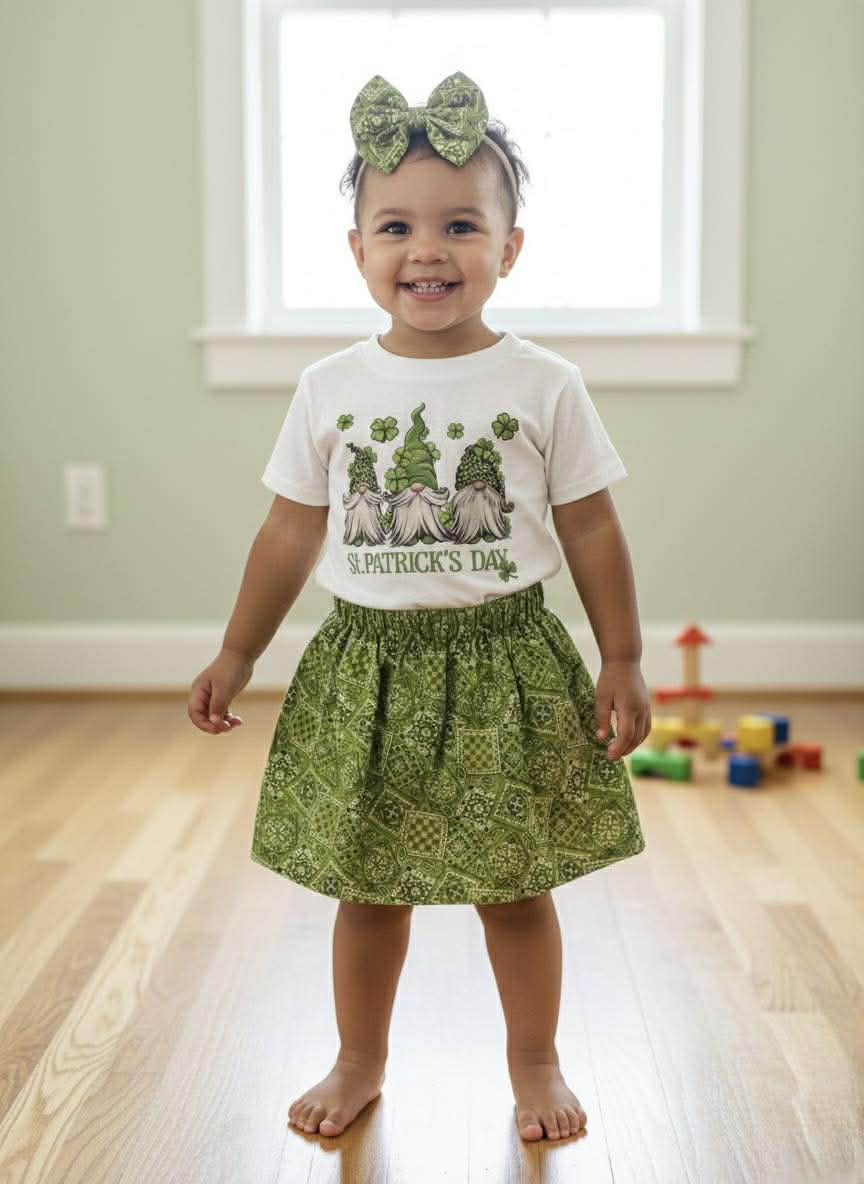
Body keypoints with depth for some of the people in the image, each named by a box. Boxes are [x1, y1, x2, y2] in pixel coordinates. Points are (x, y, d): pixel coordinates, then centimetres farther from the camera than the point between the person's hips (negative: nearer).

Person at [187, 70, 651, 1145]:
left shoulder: (544, 386, -5)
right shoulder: (331, 389, 0)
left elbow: (592, 532, 0)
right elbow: (291, 533, 7)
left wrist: (621, 663, -1)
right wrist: (235, 657, 9)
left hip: (504, 663, -1)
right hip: (368, 665, 2)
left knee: (515, 883, 11)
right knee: (367, 884, 14)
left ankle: (535, 1064, 33)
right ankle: (360, 1061, 36)